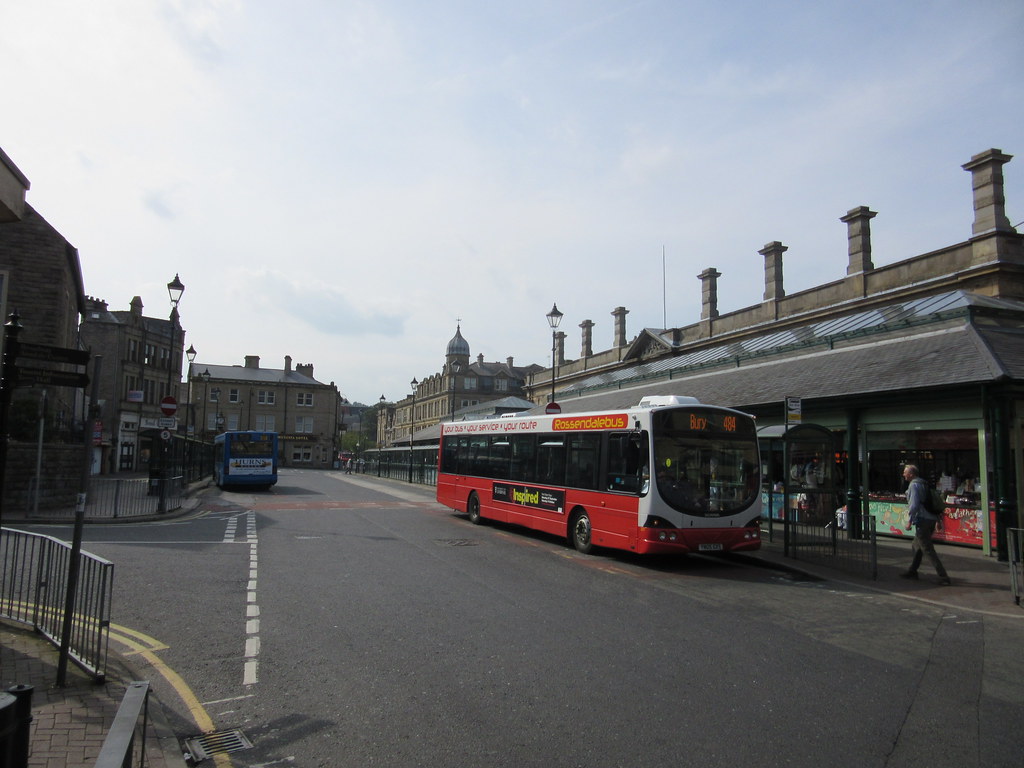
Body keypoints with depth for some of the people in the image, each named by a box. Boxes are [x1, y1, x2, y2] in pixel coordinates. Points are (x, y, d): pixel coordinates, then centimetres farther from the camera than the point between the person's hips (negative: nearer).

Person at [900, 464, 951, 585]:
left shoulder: (914, 485, -11)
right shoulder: (924, 484, 17)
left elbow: (914, 505, -20)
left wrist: (909, 521, -16)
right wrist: (938, 519, 22)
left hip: (922, 521, -10)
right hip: (931, 520, 10)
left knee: (928, 550, -7)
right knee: (917, 546, 21)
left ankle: (943, 577, -9)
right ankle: (912, 571, 30)